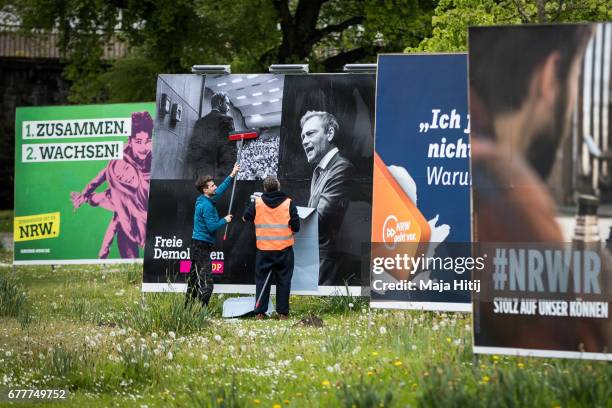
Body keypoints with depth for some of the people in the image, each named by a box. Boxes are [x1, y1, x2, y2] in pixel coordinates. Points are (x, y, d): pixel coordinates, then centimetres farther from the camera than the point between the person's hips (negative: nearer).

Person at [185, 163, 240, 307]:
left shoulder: (204, 201, 12)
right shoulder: (206, 205, -18)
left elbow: (220, 190, 26)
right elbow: (212, 227, -22)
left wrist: (232, 175, 30)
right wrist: (225, 220, -6)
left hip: (197, 245, 10)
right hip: (202, 245, -10)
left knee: (194, 279, 15)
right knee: (206, 282, -11)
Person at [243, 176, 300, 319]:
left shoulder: (257, 203, -4)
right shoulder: (288, 203, -5)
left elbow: (245, 218, 11)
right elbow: (296, 227, -5)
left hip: (264, 249, 0)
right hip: (284, 249, 0)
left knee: (262, 280, 9)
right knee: (283, 281, 8)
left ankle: (260, 312, 7)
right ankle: (282, 312, 7)